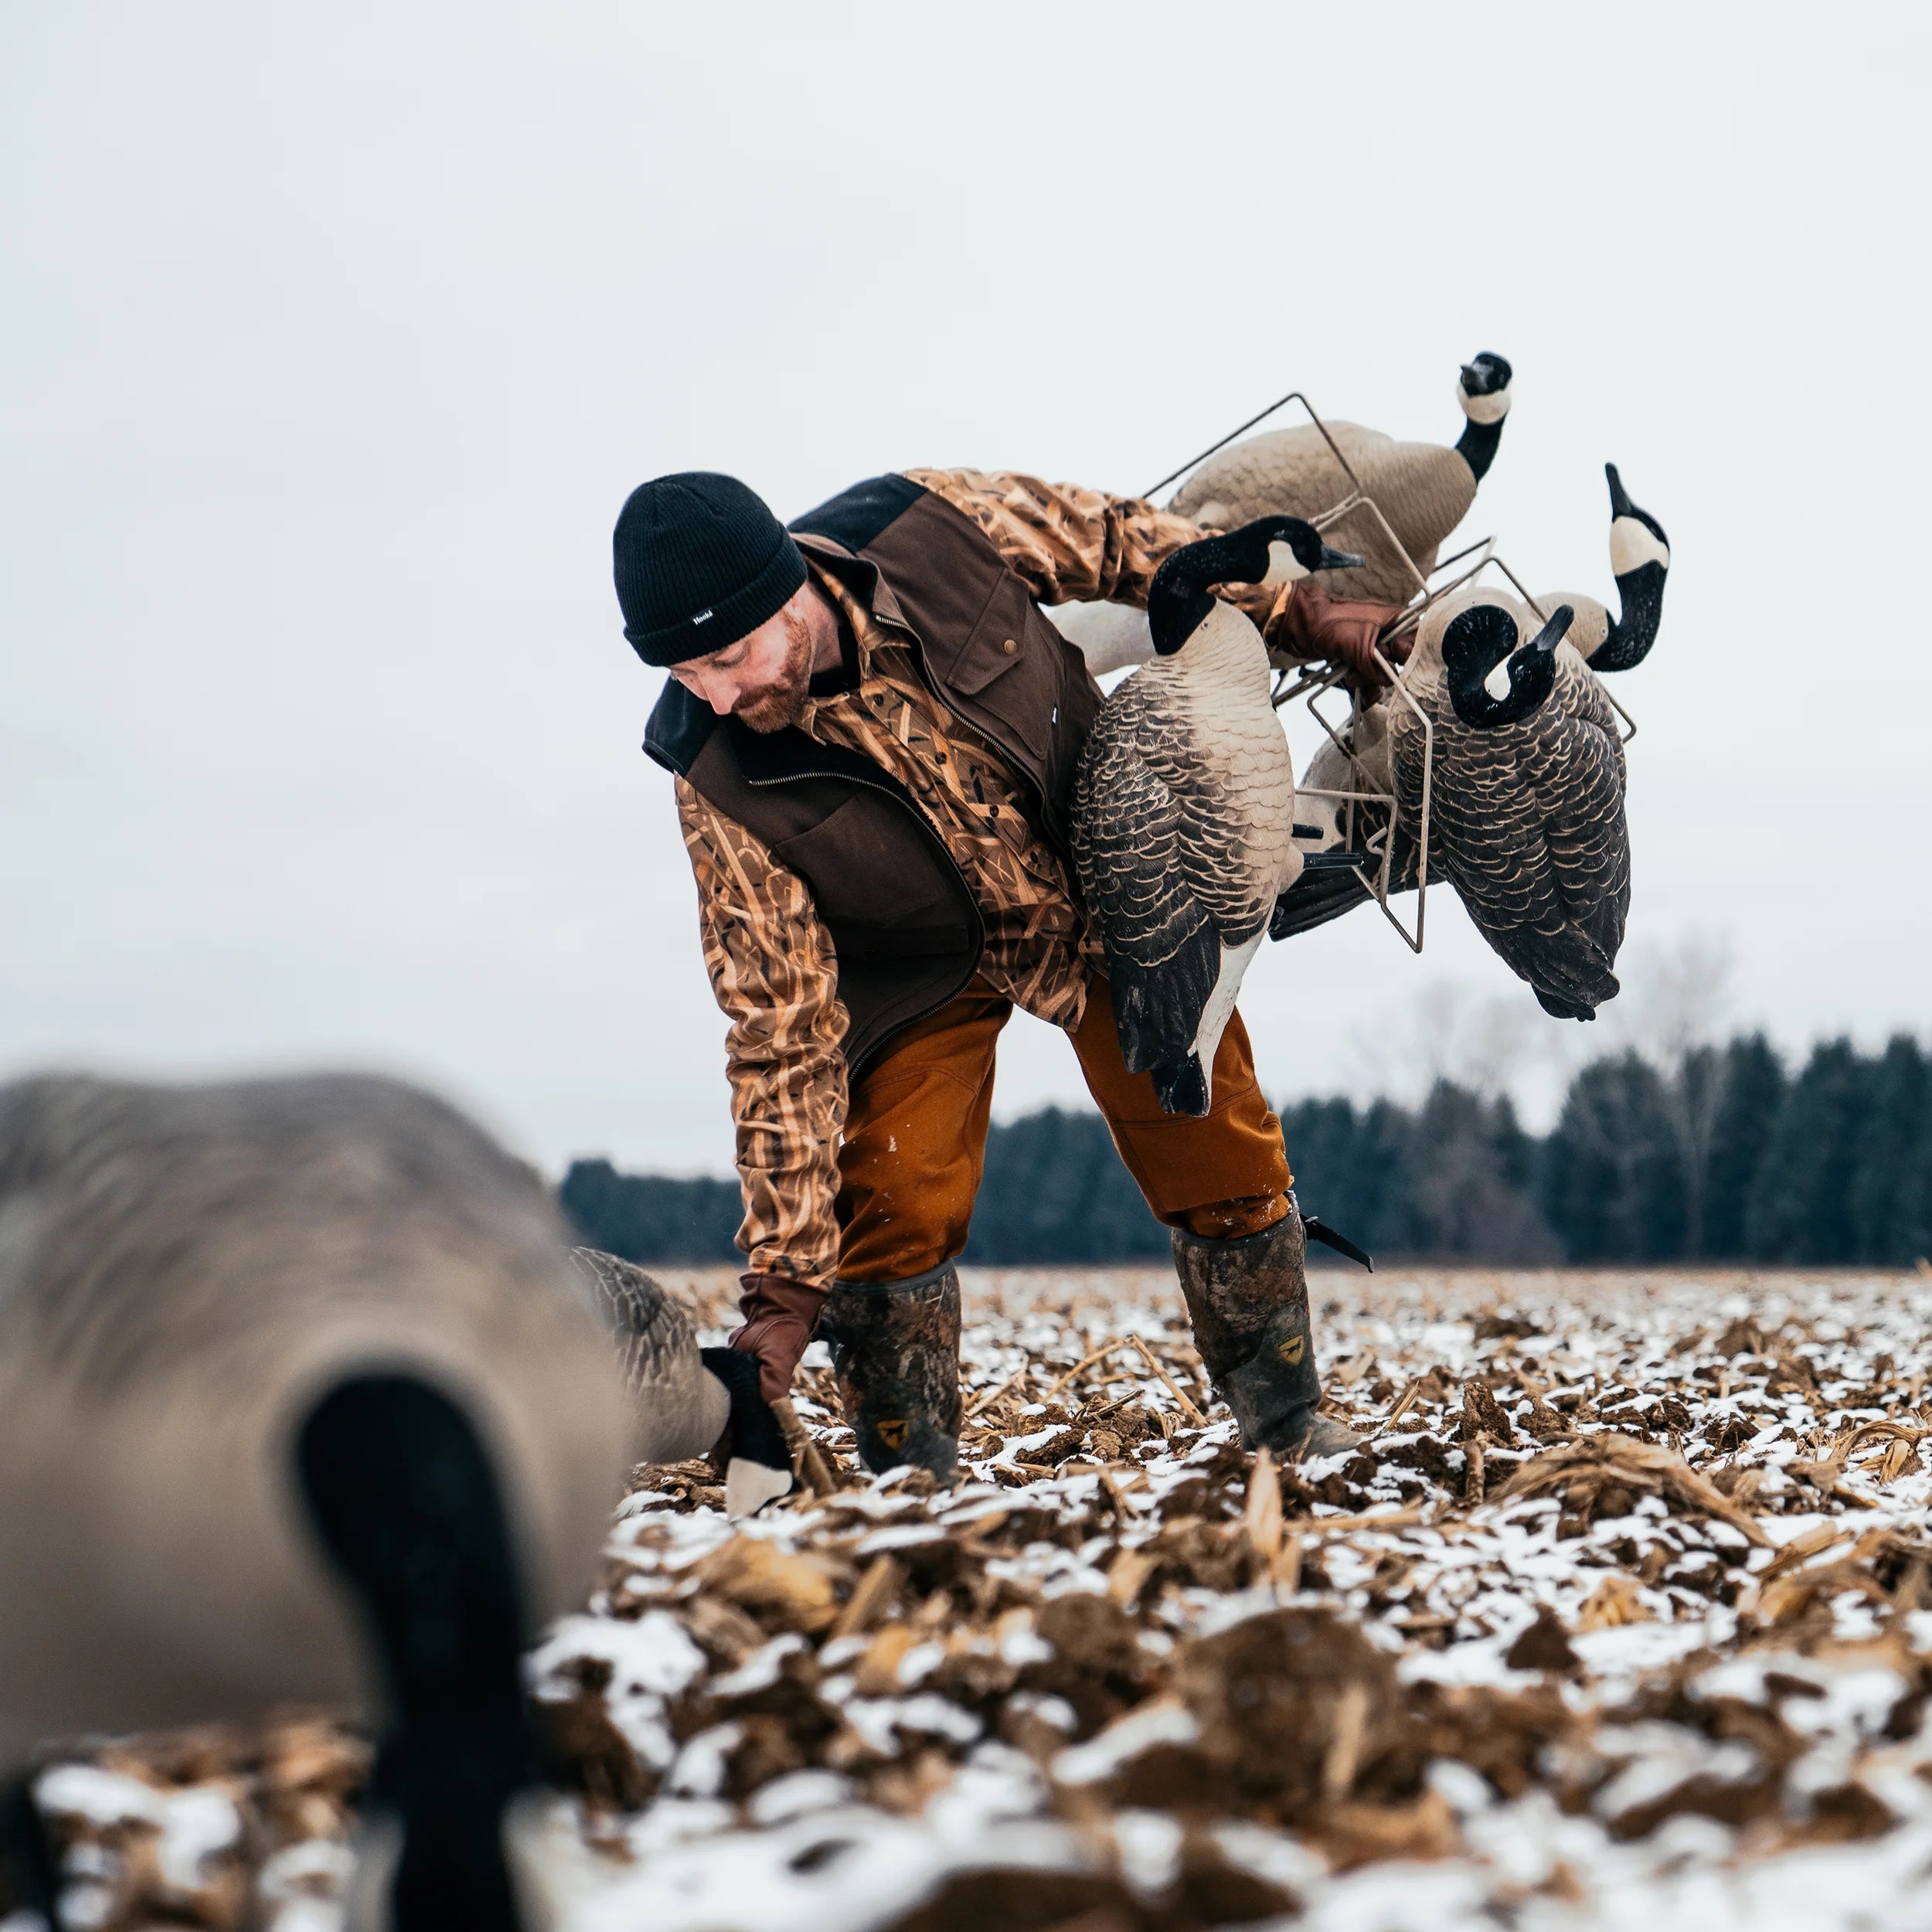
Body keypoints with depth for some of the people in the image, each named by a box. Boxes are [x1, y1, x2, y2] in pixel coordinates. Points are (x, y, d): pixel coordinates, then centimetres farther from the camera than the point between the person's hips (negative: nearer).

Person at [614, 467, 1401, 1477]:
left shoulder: (941, 525, -32)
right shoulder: (721, 782, -31)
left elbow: (1123, 545, -10)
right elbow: (783, 1033, -25)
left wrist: (1296, 611, -1)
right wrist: (785, 1278, -27)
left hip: (1108, 874, 2)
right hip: (926, 961, -1)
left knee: (1220, 1152, 3)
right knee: (895, 1198, -16)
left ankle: (1288, 1419, 25)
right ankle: (907, 1472, 5)